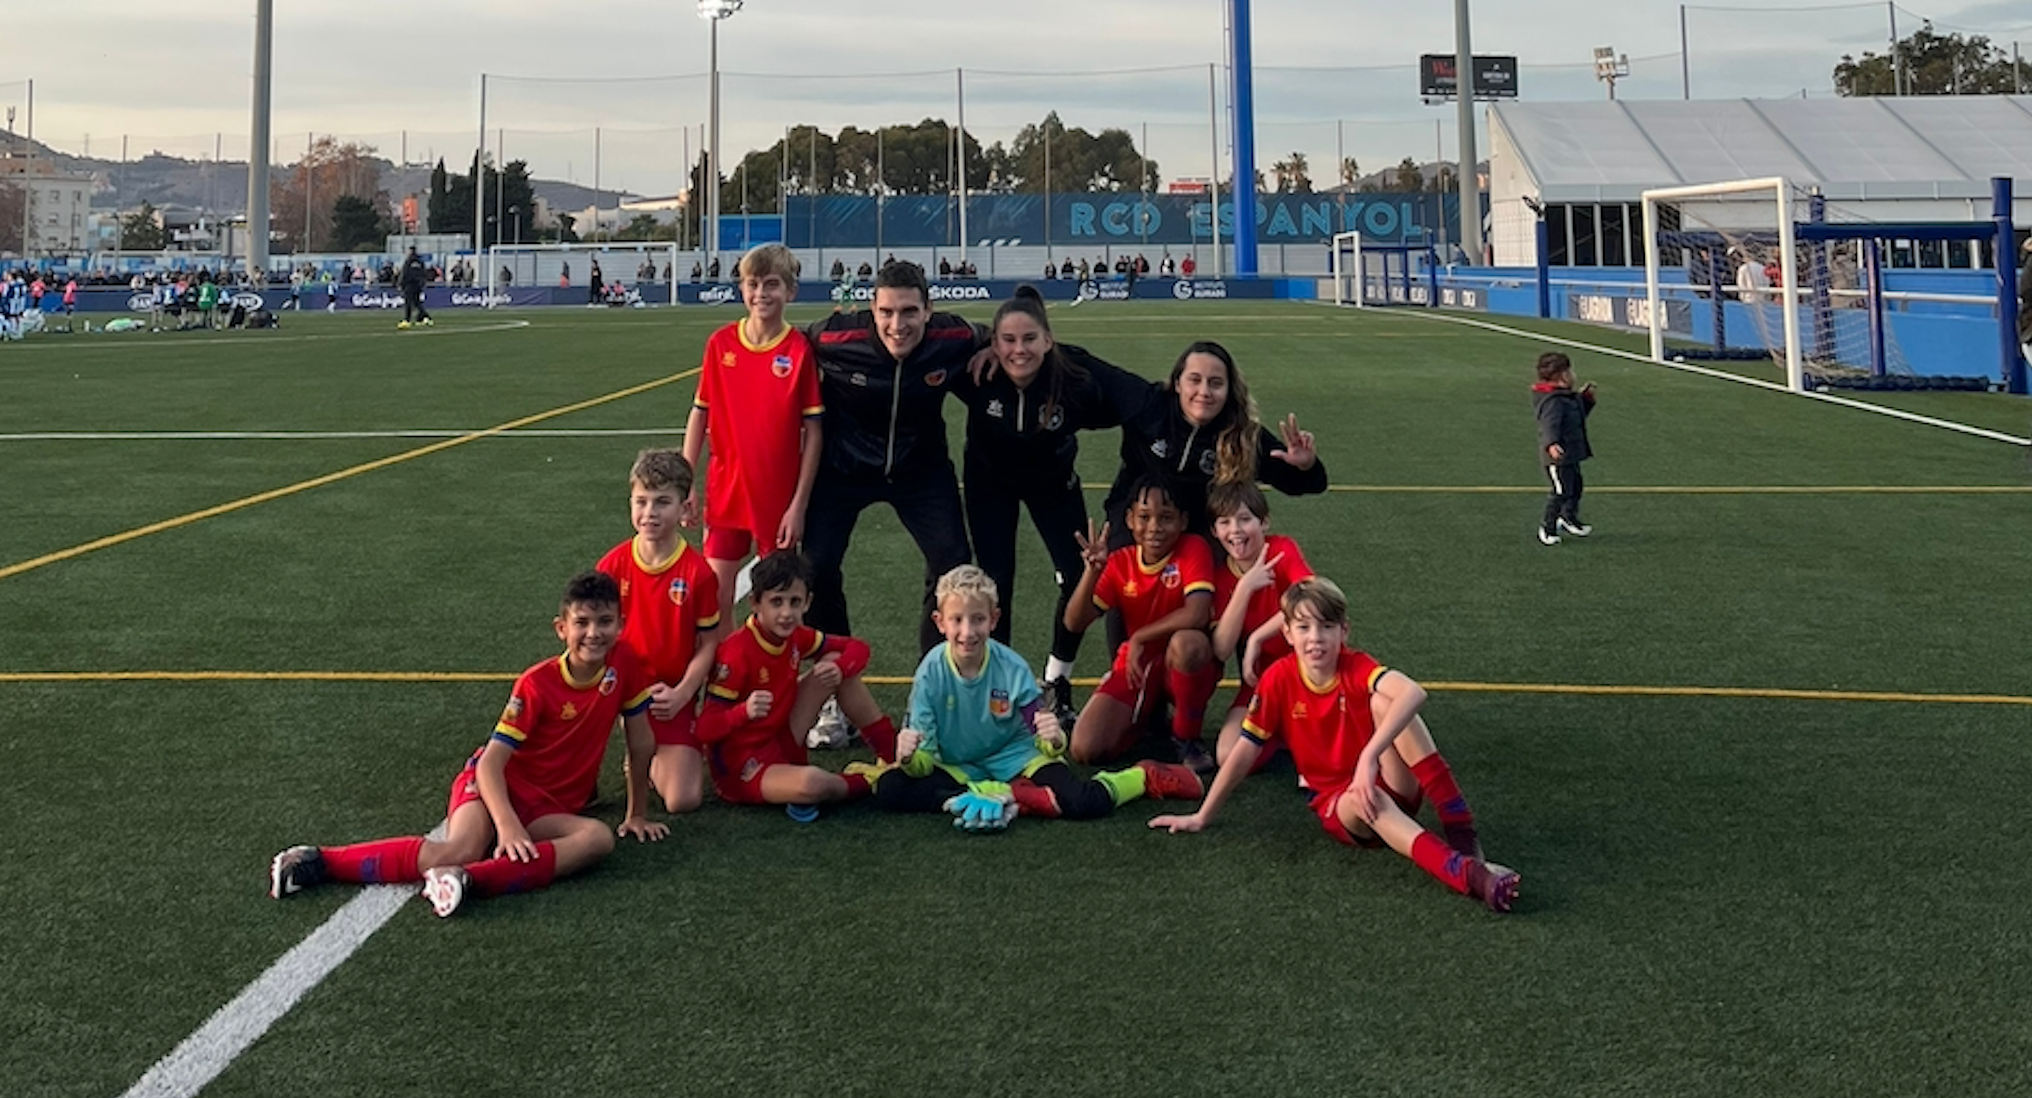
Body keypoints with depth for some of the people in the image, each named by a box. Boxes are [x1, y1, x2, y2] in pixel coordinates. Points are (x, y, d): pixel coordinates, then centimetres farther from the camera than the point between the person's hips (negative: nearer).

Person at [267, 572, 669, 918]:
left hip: (549, 807, 4)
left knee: (599, 839, -31)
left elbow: (641, 743, 5)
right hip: (500, 782, -4)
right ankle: (318, 861, -23)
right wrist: (507, 824, -31)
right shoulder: (537, 684, -13)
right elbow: (492, 760, -17)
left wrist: (636, 813, 9)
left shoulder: (623, 666, -6)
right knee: (459, 851, -34)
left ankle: (470, 880, -42)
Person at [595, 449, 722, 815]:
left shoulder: (698, 572, -10)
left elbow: (708, 644, -3)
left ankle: (656, 757, 24)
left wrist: (681, 693, -15)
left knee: (682, 800, -13)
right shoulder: (613, 565, -5)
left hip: (672, 696, -1)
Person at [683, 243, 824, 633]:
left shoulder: (800, 350, -9)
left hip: (779, 495, -2)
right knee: (716, 590, 5)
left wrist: (800, 504, -10)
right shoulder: (720, 344, -1)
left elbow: (813, 432, -7)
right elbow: (699, 414, 7)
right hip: (726, 492, 2)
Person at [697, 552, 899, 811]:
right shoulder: (737, 653, -23)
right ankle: (867, 781, -4)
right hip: (741, 769, -7)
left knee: (837, 662, -1)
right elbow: (705, 729, -23)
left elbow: (857, 647, 8)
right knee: (812, 783, -39)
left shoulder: (795, 637, -1)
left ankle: (892, 752, 4)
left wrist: (840, 668, -15)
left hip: (781, 746, 8)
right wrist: (745, 712, -43)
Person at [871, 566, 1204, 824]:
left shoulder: (1012, 668, -17)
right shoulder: (931, 673, -17)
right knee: (889, 790, -27)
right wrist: (909, 757, -39)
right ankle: (1008, 798, -24)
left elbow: (1044, 744, -11)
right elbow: (925, 762, -15)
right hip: (955, 767, 2)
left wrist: (1053, 740, -36)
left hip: (1015, 756, -2)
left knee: (1083, 802, -29)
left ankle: (1145, 777, 5)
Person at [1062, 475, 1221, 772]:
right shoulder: (1119, 563, -1)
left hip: (1182, 667, -3)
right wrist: (1092, 571, -26)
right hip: (1134, 666, 3)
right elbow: (1074, 623, -10)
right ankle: (1147, 714, 15)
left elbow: (1197, 614, -29)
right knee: (1085, 749, -19)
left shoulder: (1193, 549, -13)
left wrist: (1140, 638, -19)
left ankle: (1186, 737, -13)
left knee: (1187, 642, -41)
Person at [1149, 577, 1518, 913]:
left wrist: (1369, 755, -48)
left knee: (1384, 700, -26)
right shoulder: (1279, 680, -7)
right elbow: (1245, 751, -1)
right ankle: (1462, 871, -59)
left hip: (1392, 788, -1)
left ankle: (1458, 823, -33)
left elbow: (1413, 693, -35)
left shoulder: (1357, 667, -13)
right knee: (1364, 799, -37)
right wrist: (1202, 817, 1)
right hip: (1335, 802, 1)